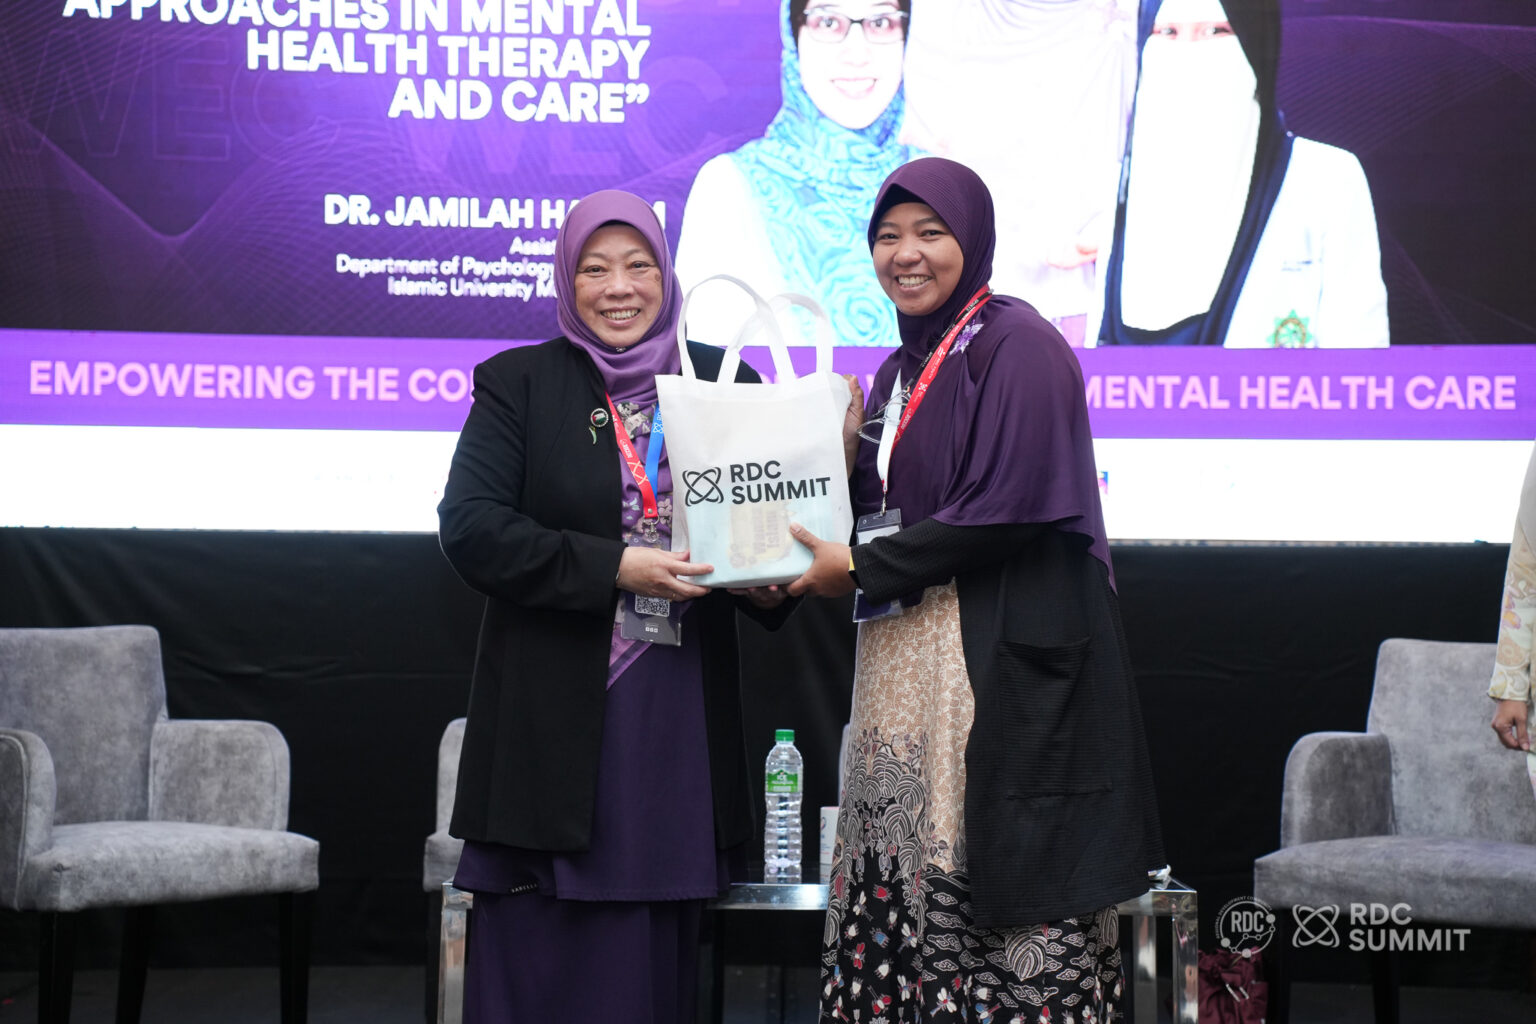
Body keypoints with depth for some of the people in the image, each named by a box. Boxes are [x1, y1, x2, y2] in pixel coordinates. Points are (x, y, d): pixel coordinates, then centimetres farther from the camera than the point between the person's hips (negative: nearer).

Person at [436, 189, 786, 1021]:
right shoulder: (517, 383, 2)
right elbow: (470, 529, -8)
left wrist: (766, 578, -8)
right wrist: (614, 568, -17)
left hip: (679, 720, 3)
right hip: (554, 718, -2)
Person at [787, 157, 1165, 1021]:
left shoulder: (1017, 344, -6)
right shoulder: (902, 369, 20)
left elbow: (1007, 510, -15)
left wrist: (862, 568, -10)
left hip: (1004, 658, -8)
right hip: (907, 666, 8)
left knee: (1001, 886, -7)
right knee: (904, 885, 3)